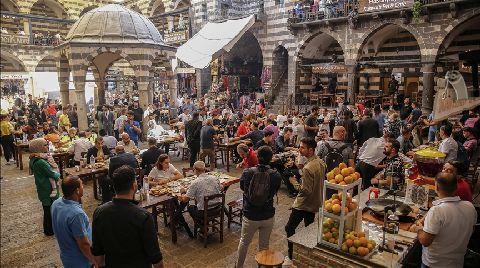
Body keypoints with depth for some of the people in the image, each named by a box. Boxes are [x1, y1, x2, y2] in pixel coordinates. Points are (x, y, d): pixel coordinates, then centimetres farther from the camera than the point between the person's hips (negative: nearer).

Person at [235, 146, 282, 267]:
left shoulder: (247, 172, -15)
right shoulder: (276, 175, -16)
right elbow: (274, 192, 1)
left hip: (250, 216, 0)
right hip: (268, 217, 0)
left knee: (244, 242, 23)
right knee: (264, 245, 19)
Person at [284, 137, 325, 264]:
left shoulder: (307, 168, -29)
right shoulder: (321, 162, -1)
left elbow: (306, 191, -28)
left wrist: (294, 181, -17)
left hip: (303, 205, -9)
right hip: (315, 203, 9)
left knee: (289, 228, 6)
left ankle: (291, 257, 13)